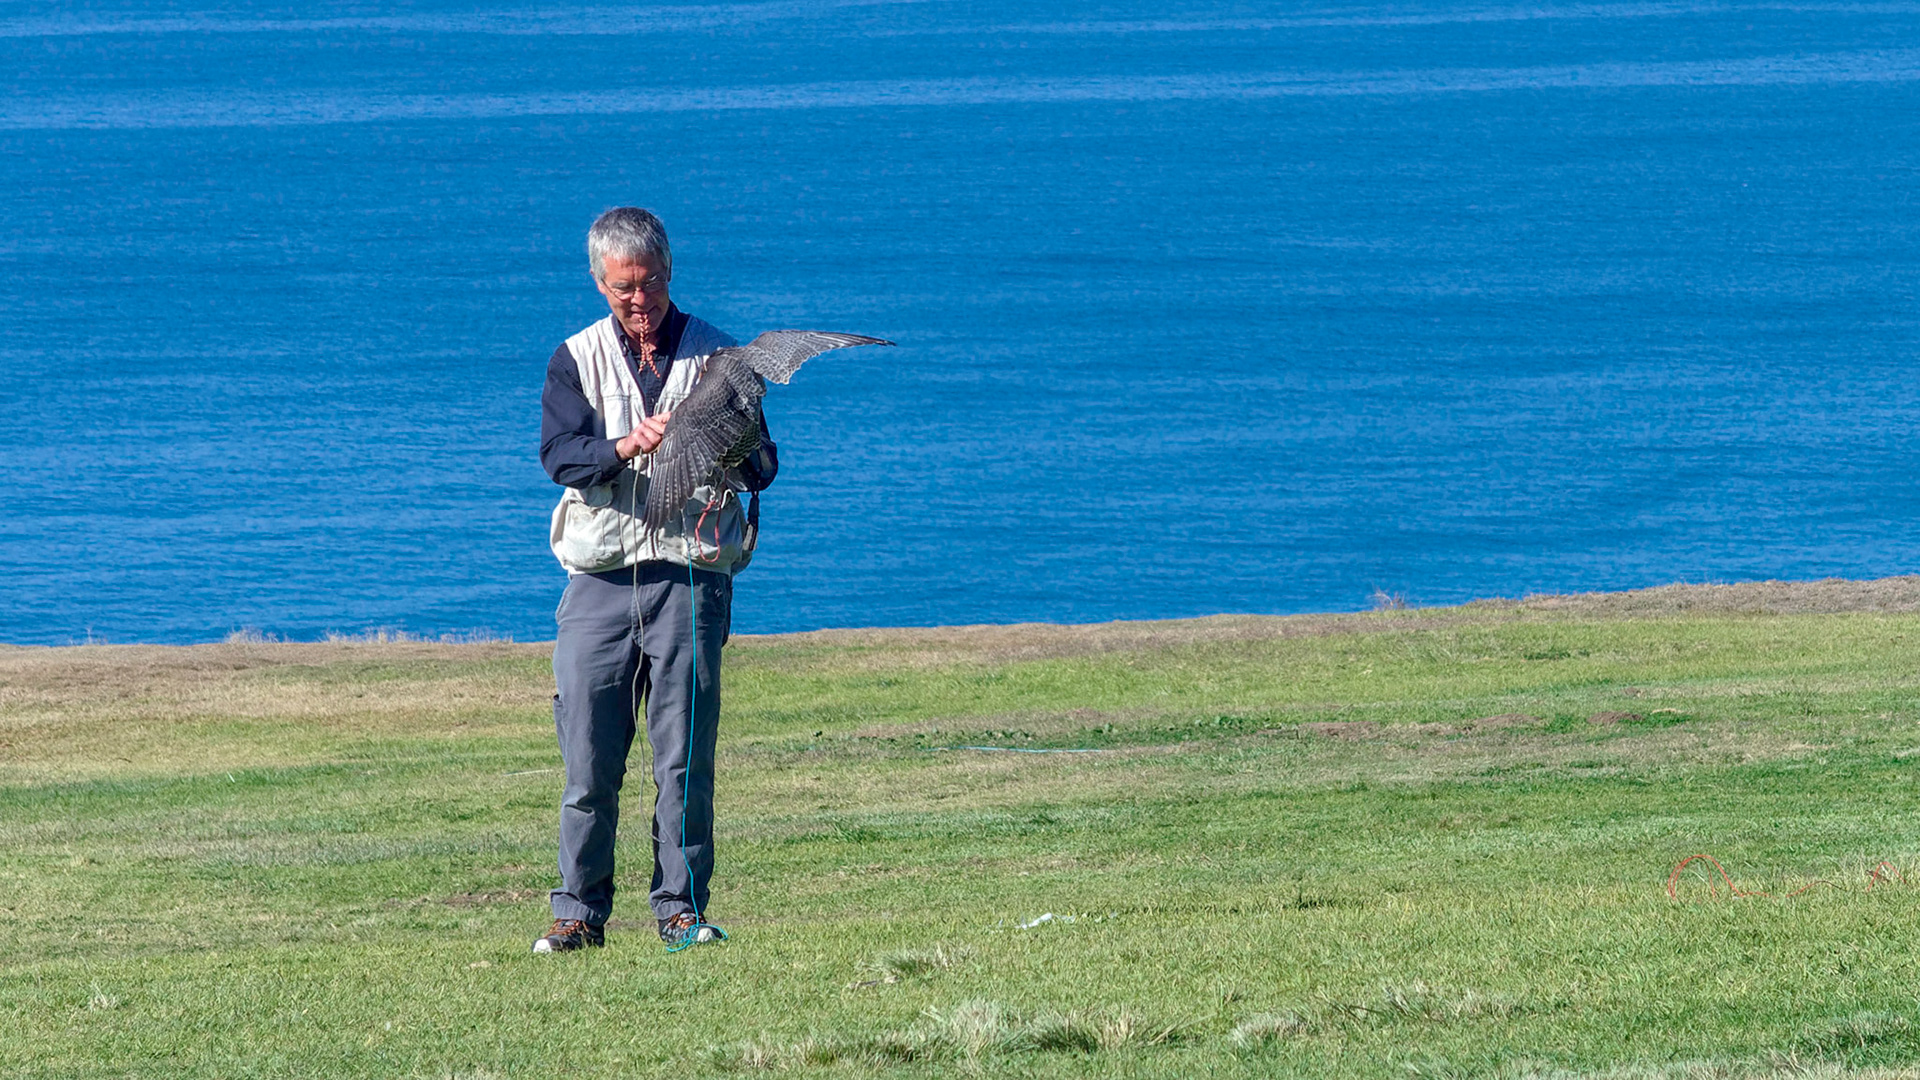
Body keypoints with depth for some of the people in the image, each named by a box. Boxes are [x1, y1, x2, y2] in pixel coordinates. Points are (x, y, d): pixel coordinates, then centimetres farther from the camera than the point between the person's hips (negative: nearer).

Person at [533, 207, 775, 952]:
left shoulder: (714, 355, 10)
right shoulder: (576, 359, 10)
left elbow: (762, 467, 4)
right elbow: (558, 455, -6)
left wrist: (735, 456, -20)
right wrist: (625, 447, -25)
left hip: (690, 576, 0)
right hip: (601, 577, 1)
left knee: (685, 757, -2)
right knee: (589, 757, -1)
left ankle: (681, 906, 4)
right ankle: (579, 911, 5)